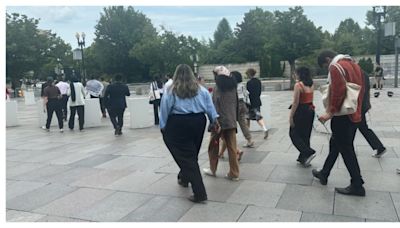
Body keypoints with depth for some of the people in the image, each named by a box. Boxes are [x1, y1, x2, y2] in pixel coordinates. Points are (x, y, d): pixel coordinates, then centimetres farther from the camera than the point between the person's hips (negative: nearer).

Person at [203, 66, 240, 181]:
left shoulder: (218, 88, -10)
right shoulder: (233, 86, 8)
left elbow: (215, 106, -16)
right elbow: (236, 104, 13)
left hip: (220, 121, -5)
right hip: (231, 121, 5)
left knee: (213, 145, 14)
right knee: (232, 148, 7)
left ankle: (212, 169, 26)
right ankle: (234, 174, 10)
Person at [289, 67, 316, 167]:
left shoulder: (298, 85, -15)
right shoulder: (311, 85, 9)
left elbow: (295, 102, -17)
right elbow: (311, 98, 12)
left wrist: (291, 116, -13)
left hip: (301, 111, -8)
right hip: (310, 110, 8)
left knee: (294, 134, 5)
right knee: (305, 135, 15)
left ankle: (309, 152, -8)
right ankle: (304, 158, 21)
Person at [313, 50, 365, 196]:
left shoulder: (335, 66, -14)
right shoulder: (353, 64, 15)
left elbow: (338, 90, -26)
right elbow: (361, 88, 17)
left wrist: (331, 111, -21)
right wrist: (356, 107, 21)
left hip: (342, 115, -10)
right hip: (354, 114, 10)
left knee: (346, 149, -1)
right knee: (335, 144, 18)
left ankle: (357, 185, 6)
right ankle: (324, 174, 30)